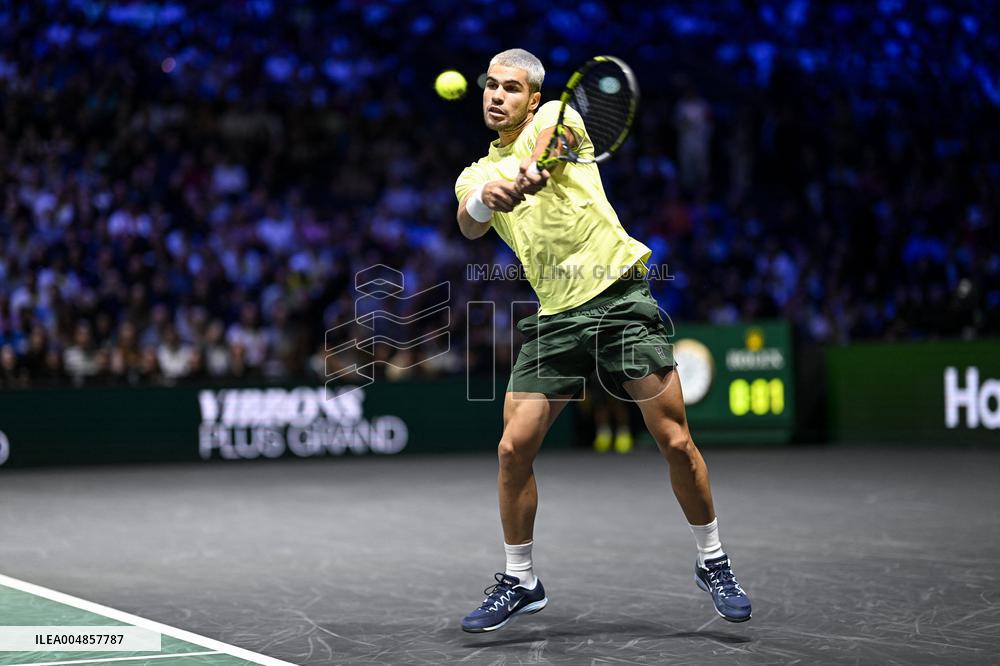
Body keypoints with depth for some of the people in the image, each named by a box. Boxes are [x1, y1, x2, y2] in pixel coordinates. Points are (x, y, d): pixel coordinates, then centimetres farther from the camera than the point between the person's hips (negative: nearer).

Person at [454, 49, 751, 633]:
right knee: (514, 448, -5)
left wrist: (529, 169, -42)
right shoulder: (477, 175, 16)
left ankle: (713, 562, 14)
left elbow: (553, 136, -19)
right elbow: (469, 224, -8)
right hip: (556, 317, 3)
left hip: (620, 295, -3)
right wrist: (486, 199, -32)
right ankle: (521, 581, 13)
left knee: (676, 441, -6)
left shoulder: (555, 114, 8)